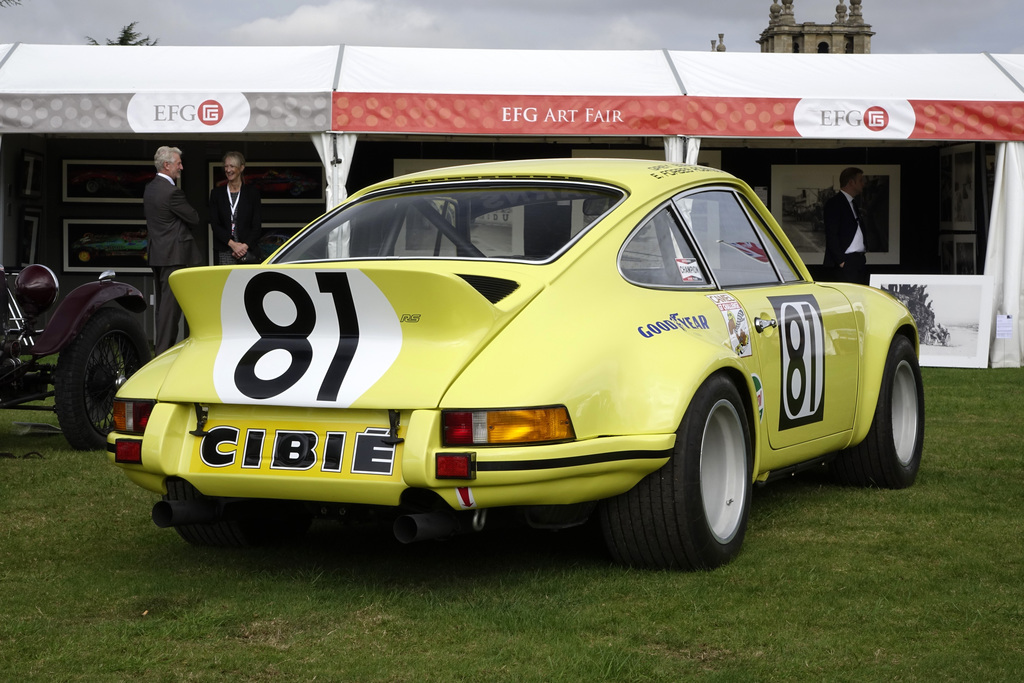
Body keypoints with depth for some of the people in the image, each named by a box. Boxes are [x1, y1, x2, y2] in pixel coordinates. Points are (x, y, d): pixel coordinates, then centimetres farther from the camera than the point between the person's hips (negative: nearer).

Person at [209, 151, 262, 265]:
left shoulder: (253, 192, 7)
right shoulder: (216, 193, 10)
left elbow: (257, 225, 4)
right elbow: (214, 224, 3)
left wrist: (245, 246, -10)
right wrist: (232, 244, -9)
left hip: (248, 250, -1)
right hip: (225, 252, 1)